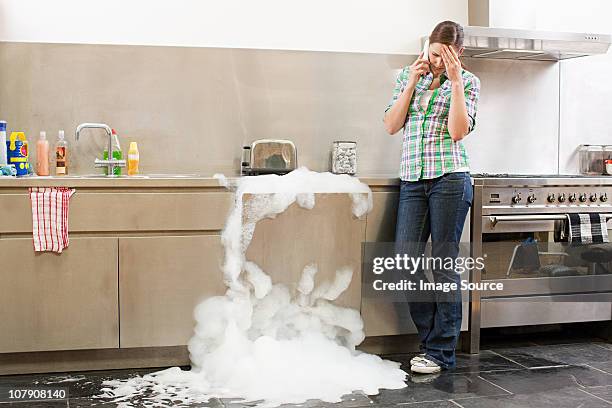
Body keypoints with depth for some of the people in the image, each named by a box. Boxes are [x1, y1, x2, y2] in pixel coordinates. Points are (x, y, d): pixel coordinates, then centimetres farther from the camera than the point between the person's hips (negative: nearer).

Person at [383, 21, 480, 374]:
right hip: (412, 180, 4)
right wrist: (412, 82, -1)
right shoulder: (409, 76, 14)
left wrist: (455, 81, -10)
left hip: (450, 178, -4)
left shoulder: (468, 82, 4)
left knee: (443, 263, -3)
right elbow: (392, 126, 5)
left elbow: (457, 131, -10)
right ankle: (433, 339, 14)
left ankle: (442, 352, 6)